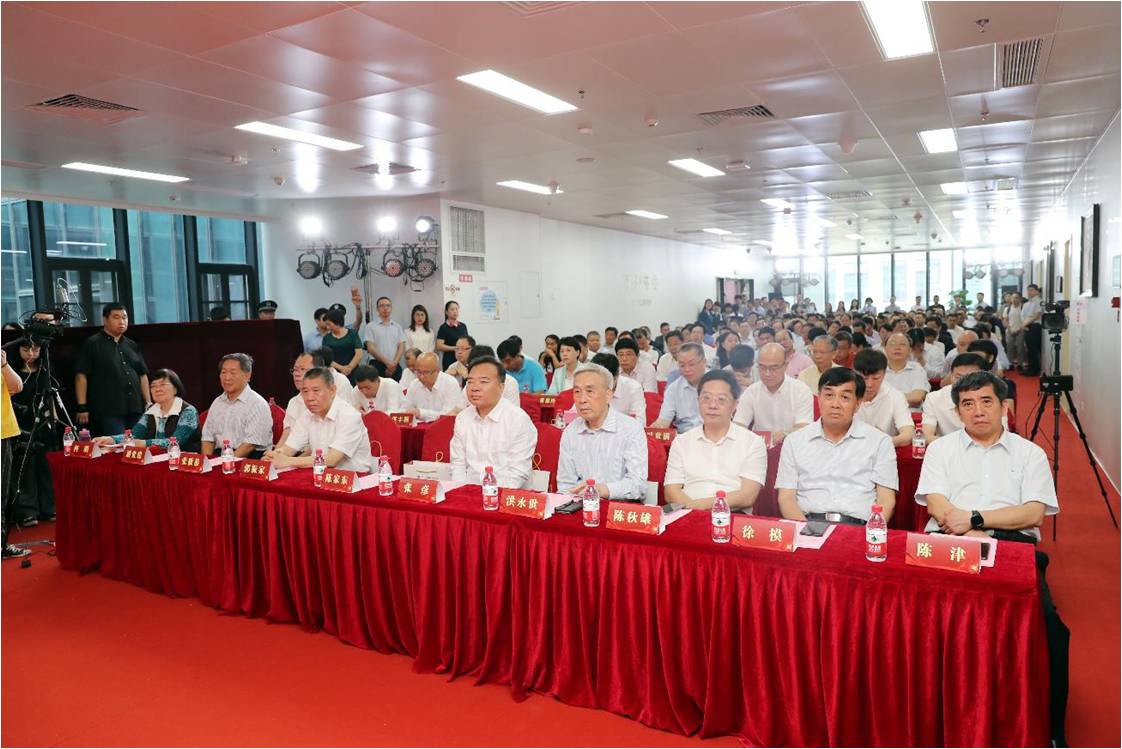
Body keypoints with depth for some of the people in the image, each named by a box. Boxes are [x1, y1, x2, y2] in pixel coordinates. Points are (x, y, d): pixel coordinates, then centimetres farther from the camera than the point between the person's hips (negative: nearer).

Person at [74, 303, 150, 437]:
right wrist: (82, 408, -10)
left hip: (136, 410, 5)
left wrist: (148, 403, 11)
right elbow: (81, 376, -4)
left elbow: (142, 375, 19)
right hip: (108, 412, -5)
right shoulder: (92, 344, 1)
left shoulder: (132, 345, 17)